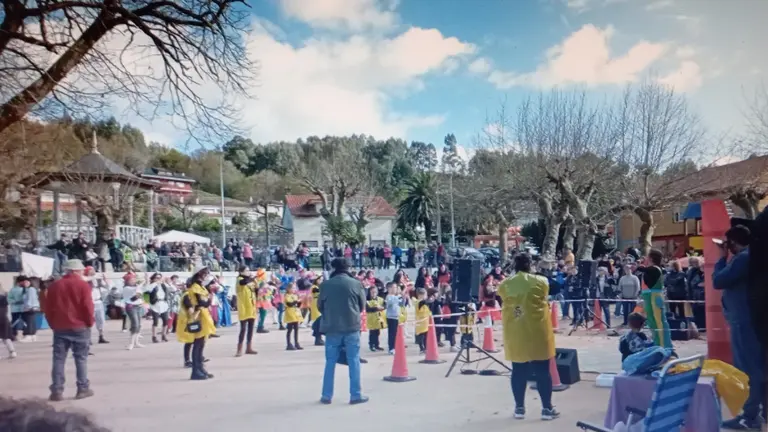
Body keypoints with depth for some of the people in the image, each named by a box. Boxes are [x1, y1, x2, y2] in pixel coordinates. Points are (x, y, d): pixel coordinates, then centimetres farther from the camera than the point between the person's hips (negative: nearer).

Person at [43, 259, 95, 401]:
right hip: (80, 327, -3)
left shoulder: (54, 286, 8)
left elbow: (48, 308, 9)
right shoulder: (83, 285, -6)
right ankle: (83, 389, 4)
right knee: (81, 358, 3)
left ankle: (57, 391, 3)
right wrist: (90, 322, 3)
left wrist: (53, 324, 17)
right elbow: (88, 307, -11)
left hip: (60, 327, 4)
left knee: (58, 359, 6)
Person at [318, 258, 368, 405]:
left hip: (331, 328, 1)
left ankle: (327, 395, 14)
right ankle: (356, 395, 7)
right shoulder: (356, 284, -3)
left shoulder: (325, 285, -2)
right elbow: (362, 306, 7)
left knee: (330, 362, 10)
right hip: (352, 327, -1)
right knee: (354, 361, 6)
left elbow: (320, 306, 8)